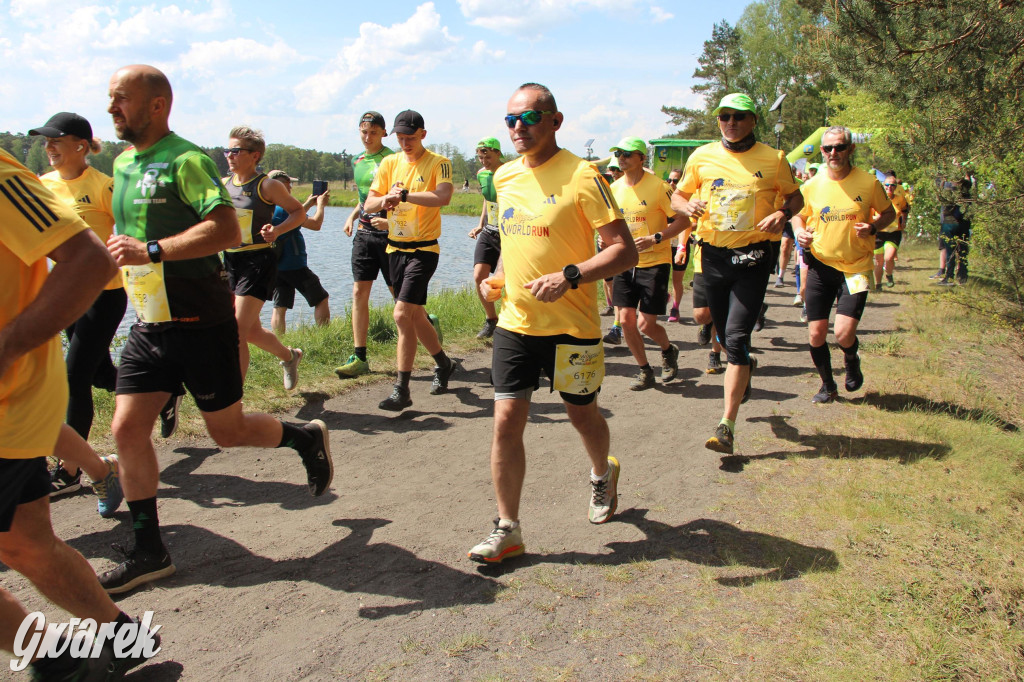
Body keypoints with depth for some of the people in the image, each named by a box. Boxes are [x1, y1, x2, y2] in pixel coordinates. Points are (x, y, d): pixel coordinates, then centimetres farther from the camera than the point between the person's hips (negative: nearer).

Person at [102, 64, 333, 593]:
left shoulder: (186, 161, -14)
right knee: (127, 429, 3)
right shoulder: (123, 164, 14)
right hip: (148, 325, 8)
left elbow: (226, 230, -27)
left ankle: (307, 438, 32)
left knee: (229, 431, 3)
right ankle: (148, 552, 14)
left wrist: (151, 251, -31)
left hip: (200, 324, -8)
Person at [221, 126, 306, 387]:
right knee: (251, 331, 15)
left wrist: (277, 230, -16)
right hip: (229, 261, 7)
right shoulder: (223, 184, 10)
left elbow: (299, 212, 1)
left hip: (258, 261, -6)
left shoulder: (267, 185, -5)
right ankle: (289, 356, 42)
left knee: (237, 333, -12)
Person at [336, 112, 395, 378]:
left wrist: (390, 221, -25)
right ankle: (359, 358, 4)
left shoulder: (392, 160, -8)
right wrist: (352, 216, 12)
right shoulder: (358, 161, 14)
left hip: (388, 234, -6)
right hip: (364, 233, 7)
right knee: (359, 292, 1)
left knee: (398, 292, 1)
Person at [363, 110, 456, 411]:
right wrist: (385, 200, -17)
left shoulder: (438, 163, -7)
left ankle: (402, 390, -8)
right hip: (395, 248, 7)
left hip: (423, 249, -6)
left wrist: (404, 195, -29)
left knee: (403, 314, -15)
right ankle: (444, 363, 37)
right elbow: (369, 203, 4)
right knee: (415, 315, 15)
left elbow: (443, 197, -26)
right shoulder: (389, 163, 8)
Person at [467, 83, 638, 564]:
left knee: (582, 414, 15)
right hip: (515, 322, 5)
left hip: (571, 326, -4)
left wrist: (568, 276, -27)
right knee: (506, 421, -2)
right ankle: (507, 529, 10)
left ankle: (602, 474, 48)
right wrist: (499, 276, 6)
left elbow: (624, 251, -14)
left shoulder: (581, 176, -13)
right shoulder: (504, 176, 8)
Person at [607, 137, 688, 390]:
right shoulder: (614, 189, 6)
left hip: (654, 262, -5)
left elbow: (683, 220, -10)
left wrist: (655, 238, -21)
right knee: (626, 320, 1)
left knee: (646, 324, -6)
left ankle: (668, 350, 28)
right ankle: (645, 371, 20)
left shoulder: (658, 186, -10)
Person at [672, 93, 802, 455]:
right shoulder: (701, 157, 4)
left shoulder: (773, 159, -1)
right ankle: (746, 367, 53)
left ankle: (727, 426, -9)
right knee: (724, 336, 16)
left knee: (736, 337, -13)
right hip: (713, 255, 3)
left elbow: (795, 196, 11)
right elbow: (678, 195, 12)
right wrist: (687, 205, -12)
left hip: (753, 257, -3)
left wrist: (782, 213, -12)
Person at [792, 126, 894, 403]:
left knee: (844, 333, -13)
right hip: (820, 266, 2)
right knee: (815, 333, 2)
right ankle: (827, 385, 27)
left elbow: (889, 213, 9)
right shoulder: (812, 186, 0)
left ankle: (852, 361, 25)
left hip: (856, 267, -2)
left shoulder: (868, 182, -5)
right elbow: (798, 216, 17)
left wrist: (873, 228, -12)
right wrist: (800, 231, -6)